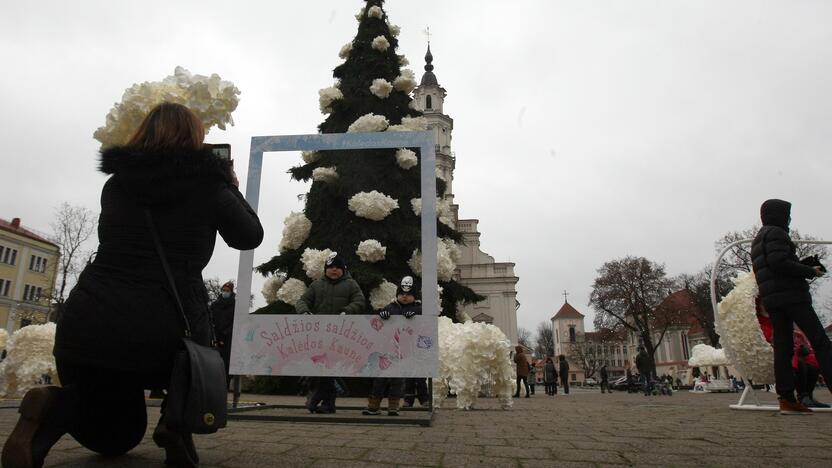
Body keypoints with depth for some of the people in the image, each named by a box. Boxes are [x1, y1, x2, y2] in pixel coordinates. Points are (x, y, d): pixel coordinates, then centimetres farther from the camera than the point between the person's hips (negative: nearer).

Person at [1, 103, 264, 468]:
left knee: (114, 435, 28)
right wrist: (231, 187, 29)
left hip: (85, 328, 5)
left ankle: (52, 410, -6)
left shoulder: (116, 184, 12)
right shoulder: (208, 187, 1)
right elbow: (251, 237, 16)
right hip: (161, 335, -4)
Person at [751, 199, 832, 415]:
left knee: (783, 346, 2)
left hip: (771, 299, 9)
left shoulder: (757, 240, 26)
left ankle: (787, 399, -2)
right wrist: (810, 271, -7)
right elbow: (780, 263, -17)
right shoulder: (776, 233, -4)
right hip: (791, 294, -9)